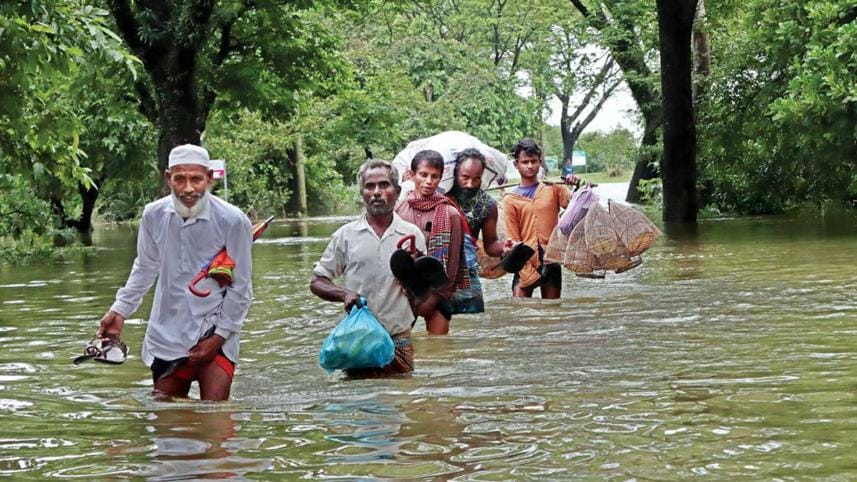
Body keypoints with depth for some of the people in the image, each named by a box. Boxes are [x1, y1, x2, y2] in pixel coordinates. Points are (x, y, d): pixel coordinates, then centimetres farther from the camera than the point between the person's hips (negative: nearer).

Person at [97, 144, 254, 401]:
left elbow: (240, 288, -7)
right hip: (167, 332, 4)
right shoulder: (154, 215, -5)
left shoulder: (232, 221, -14)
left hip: (214, 332, -3)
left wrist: (219, 336, -9)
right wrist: (119, 310, 10)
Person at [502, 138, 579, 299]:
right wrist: (528, 273, -8)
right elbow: (513, 238, -1)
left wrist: (578, 188, -24)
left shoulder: (553, 188, 7)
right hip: (526, 263, -1)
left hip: (551, 261, 1)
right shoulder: (510, 199, 3)